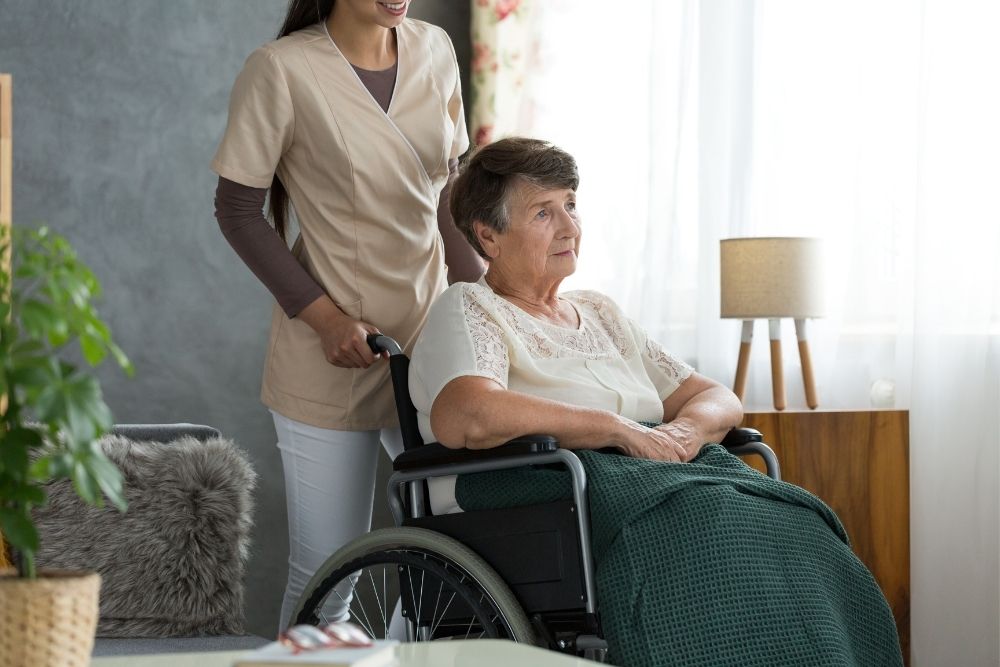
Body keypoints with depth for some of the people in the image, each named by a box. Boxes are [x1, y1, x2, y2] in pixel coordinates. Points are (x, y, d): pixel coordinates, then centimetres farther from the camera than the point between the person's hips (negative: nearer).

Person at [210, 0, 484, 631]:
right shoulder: (281, 70, -10)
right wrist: (325, 316, -14)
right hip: (333, 360, -5)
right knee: (326, 576, 0)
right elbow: (238, 211, -6)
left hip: (431, 338, 5)